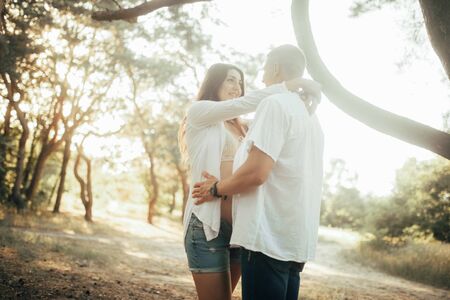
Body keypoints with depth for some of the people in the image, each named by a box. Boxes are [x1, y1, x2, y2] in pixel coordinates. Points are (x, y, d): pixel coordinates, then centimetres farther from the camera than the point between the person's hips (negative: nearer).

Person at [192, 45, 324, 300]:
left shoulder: (275, 103, -9)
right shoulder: (310, 115, 19)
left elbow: (256, 172, -18)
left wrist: (217, 188, -2)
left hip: (269, 237, -9)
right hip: (296, 239, 9)